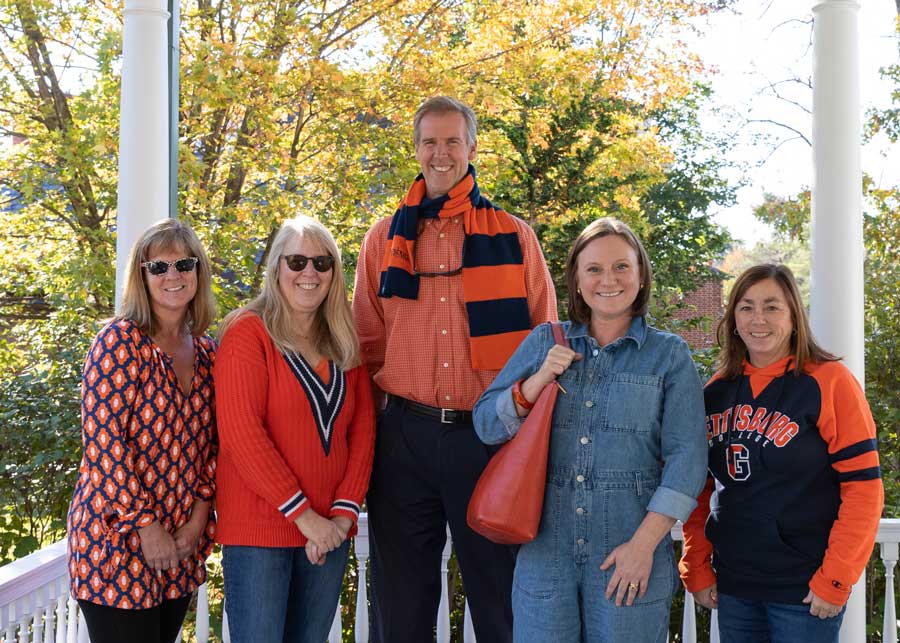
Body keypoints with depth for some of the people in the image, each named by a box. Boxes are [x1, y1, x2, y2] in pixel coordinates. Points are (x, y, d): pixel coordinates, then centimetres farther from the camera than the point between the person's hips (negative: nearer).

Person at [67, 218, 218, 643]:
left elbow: (209, 441, 11)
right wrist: (143, 525, -16)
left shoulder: (205, 350, 8)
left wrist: (199, 514, -1)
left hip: (182, 544, 6)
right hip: (119, 538, -6)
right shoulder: (120, 341, -10)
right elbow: (102, 439, -16)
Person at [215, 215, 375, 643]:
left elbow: (362, 431, 8)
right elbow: (240, 433, -14)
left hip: (329, 530, 5)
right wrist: (302, 514, -15)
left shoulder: (345, 343, 12)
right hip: (259, 527, -5)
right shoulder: (248, 332, -5)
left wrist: (345, 511, -4)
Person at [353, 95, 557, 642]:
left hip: (489, 433, -1)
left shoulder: (513, 236, 6)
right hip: (405, 434, 2)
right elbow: (368, 342, 13)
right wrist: (375, 407, 4)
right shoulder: (385, 239, 10)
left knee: (499, 588, 7)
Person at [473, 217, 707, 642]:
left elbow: (685, 458, -4)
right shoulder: (544, 342, 10)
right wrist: (540, 380, -8)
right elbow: (486, 425, 8)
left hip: (630, 554, -2)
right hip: (546, 550, 2)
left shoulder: (669, 355, 3)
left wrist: (644, 543, -13)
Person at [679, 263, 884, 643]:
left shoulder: (829, 382, -7)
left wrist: (835, 581, -14)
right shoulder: (717, 391, 6)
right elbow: (699, 488, 11)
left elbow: (863, 488, -11)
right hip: (732, 587, 4)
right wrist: (697, 570, 4)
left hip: (804, 592, -4)